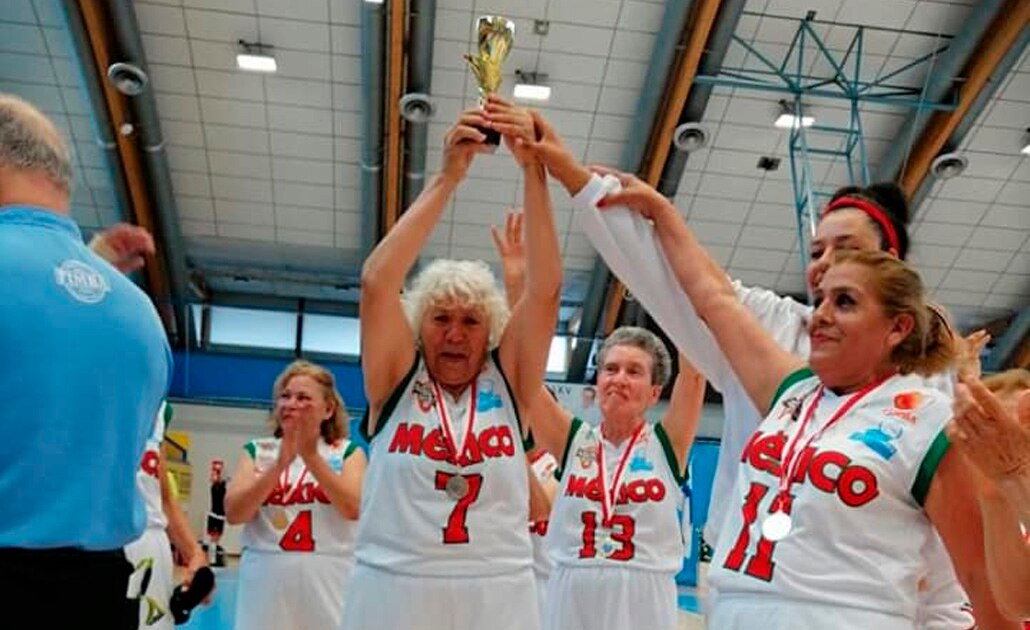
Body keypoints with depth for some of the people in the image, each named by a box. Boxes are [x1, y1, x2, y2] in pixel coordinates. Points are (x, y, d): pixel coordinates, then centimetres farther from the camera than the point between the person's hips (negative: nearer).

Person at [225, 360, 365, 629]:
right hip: (267, 581, 2)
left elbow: (354, 508, -14)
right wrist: (280, 464, -16)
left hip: (328, 583, -1)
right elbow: (233, 513, -6)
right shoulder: (257, 451, 8)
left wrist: (311, 456, -17)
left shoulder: (347, 453, 4)